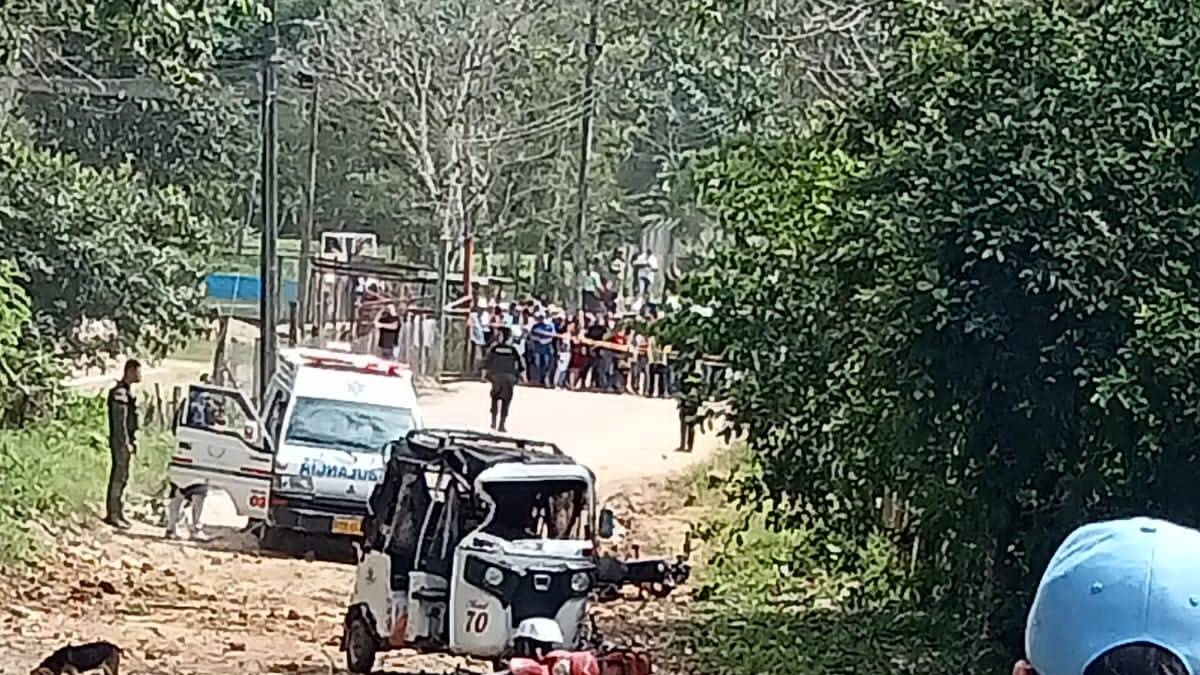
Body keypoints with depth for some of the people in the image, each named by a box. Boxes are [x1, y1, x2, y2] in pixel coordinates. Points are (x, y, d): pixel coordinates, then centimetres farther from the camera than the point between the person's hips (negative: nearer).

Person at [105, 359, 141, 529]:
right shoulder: (120, 393, -18)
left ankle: (116, 513, 20)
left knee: (120, 477, 14)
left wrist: (133, 440, 17)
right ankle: (114, 515, -4)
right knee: (119, 476, -7)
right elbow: (120, 422, -20)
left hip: (126, 440, 10)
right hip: (120, 441, -10)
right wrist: (126, 443, -19)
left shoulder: (128, 391, 14)